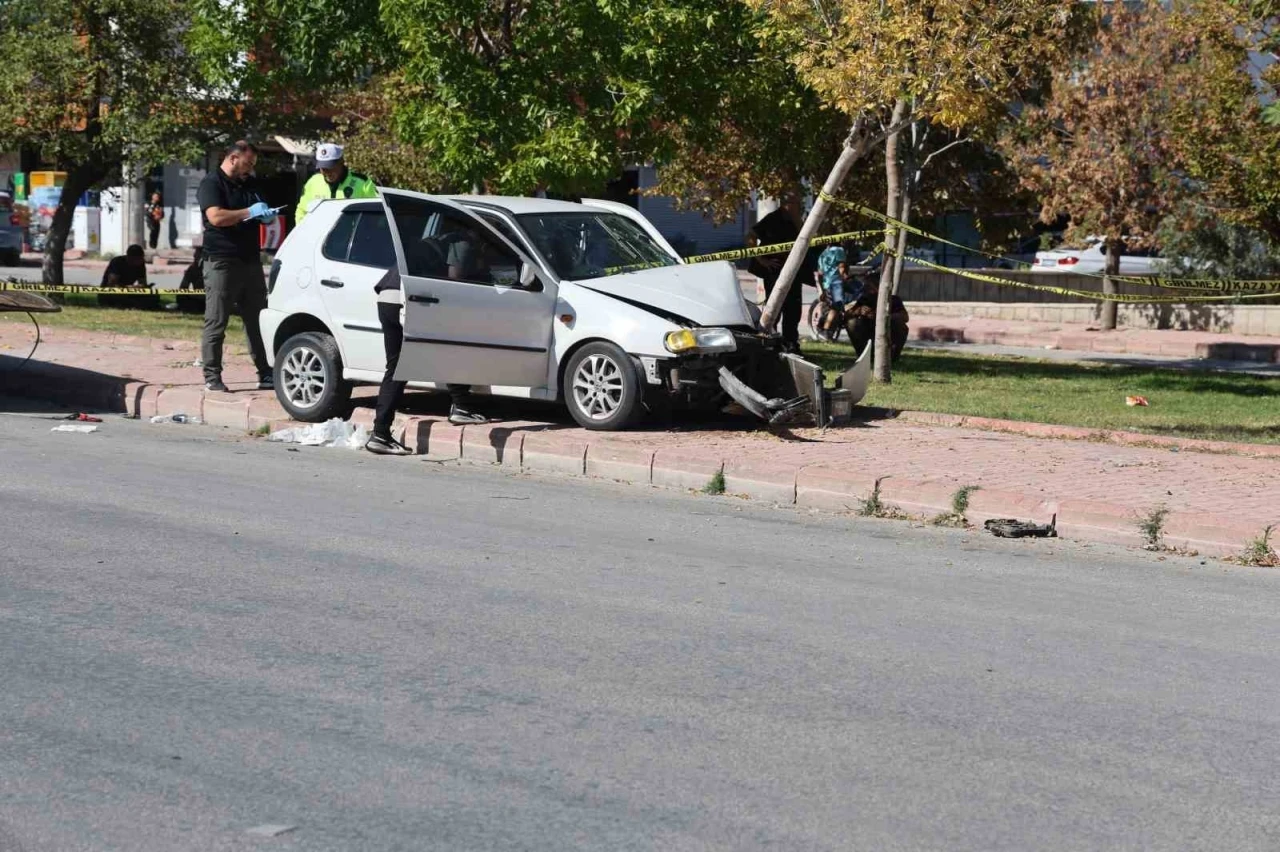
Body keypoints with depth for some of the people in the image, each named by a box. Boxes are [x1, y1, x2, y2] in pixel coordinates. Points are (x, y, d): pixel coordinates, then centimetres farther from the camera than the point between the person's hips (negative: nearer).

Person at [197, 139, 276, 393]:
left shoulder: (248, 184, 18)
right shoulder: (212, 183, -5)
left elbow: (259, 214, 30)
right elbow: (216, 217, -20)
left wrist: (266, 216, 7)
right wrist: (249, 213, -16)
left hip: (250, 261, 7)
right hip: (221, 262, -7)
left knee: (258, 321, 7)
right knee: (216, 323, -4)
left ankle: (266, 375, 11)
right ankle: (212, 377, -1)